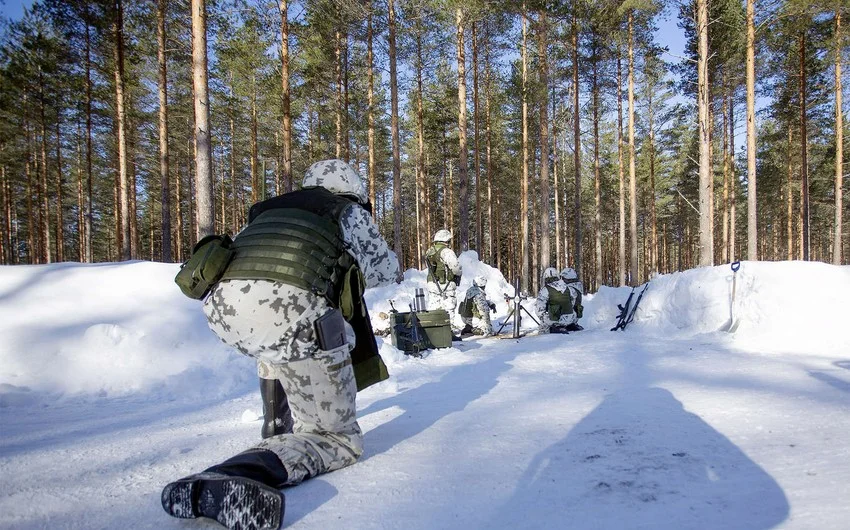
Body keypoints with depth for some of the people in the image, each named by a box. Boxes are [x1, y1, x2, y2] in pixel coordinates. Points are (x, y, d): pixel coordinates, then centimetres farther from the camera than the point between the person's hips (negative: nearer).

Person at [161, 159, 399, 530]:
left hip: (223, 308, 6)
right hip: (288, 314, -5)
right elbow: (386, 270, 33)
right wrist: (353, 266, 55)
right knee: (338, 439, 8)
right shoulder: (349, 211, 24)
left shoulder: (271, 209, 34)